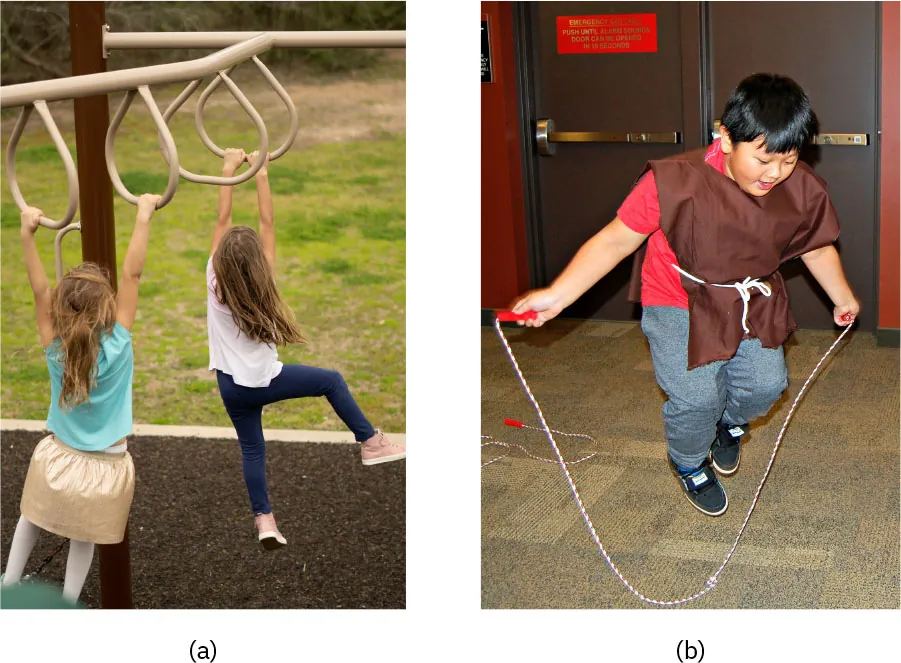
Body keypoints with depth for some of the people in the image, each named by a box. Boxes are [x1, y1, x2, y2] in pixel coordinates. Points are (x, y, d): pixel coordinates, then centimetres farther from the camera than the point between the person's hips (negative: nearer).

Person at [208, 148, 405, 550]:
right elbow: (268, 224, -13)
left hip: (232, 387, 2)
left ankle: (264, 519, 7)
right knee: (331, 381, 16)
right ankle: (372, 443, 14)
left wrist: (229, 172, -7)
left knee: (252, 449, 12)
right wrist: (261, 174, -10)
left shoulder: (215, 281, -15)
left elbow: (223, 221, -10)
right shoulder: (262, 282, -16)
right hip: (266, 380, -2)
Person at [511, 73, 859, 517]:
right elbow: (615, 240, -26)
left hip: (753, 301, 4)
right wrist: (558, 295, -34)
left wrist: (842, 298, 21)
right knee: (696, 397, -15)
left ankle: (729, 422, 33)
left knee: (765, 384, -6)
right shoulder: (676, 181, -30)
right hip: (680, 300, -4)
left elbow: (818, 248, 7)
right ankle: (689, 463, 21)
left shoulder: (803, 191, -14)